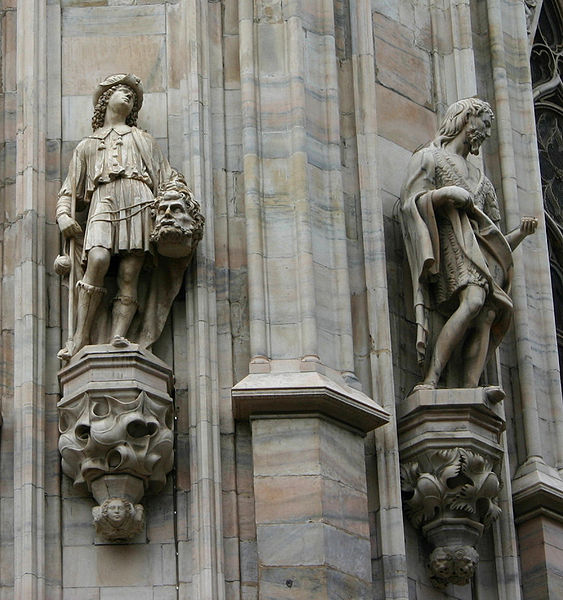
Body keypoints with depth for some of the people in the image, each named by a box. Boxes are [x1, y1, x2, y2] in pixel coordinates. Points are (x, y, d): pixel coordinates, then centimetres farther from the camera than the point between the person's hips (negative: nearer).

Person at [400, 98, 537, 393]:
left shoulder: (480, 179, 33)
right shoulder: (429, 158, 17)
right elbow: (410, 203, 1)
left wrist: (521, 232, 9)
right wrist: (448, 194, -10)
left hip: (479, 250, 6)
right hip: (449, 242, -6)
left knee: (488, 315, -20)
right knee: (474, 299, -33)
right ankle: (430, 381, -41)